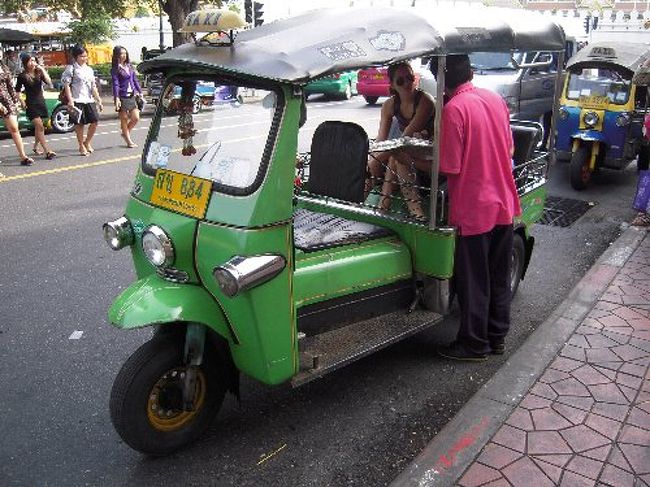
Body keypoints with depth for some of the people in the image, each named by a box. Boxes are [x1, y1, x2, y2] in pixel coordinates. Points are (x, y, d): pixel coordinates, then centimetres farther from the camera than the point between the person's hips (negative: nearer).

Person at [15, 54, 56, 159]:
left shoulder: (39, 73, 6)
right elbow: (17, 91, 1)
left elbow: (49, 82, -9)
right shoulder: (22, 76, -4)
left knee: (38, 127, 13)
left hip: (41, 102, 5)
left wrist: (42, 70, -14)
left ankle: (35, 148, 31)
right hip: (31, 104, -5)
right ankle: (47, 151, -19)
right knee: (40, 127, -14)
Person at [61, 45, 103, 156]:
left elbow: (93, 86, 17)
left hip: (89, 100, 5)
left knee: (94, 121, -1)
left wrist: (99, 101, 11)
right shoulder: (71, 68, -2)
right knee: (79, 124, 0)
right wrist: (70, 101, -16)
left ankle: (87, 142, 19)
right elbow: (66, 85, -7)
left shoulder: (89, 69, 16)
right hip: (77, 100, -5)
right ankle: (81, 146, 12)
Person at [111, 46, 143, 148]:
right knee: (124, 119, 3)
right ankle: (129, 141, 11)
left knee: (136, 118, 5)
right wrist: (116, 98, -21)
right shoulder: (115, 69, -6)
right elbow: (115, 84, -13)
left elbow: (135, 80, 17)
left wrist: (140, 92, 14)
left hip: (132, 95, 6)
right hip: (122, 96, -6)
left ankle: (125, 133, 28)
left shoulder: (129, 66, 12)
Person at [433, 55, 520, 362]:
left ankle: (475, 344, 20)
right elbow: (508, 149, 14)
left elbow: (449, 169, -18)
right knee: (499, 276, 18)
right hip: (504, 203, 7)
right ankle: (498, 337, 31)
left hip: (474, 209, -7)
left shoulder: (453, 109, -17)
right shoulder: (495, 99, 5)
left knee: (473, 281, 7)